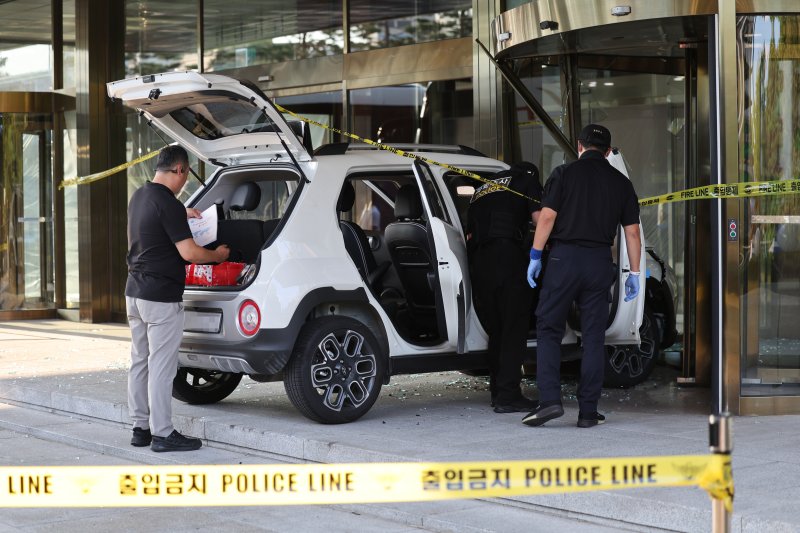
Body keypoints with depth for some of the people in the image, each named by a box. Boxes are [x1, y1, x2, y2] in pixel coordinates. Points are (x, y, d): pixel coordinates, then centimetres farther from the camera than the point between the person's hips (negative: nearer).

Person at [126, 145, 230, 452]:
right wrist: (217, 255, -3)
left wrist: (183, 215, 30)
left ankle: (141, 427, 19)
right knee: (161, 367, -5)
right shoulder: (168, 205, -18)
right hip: (161, 299, -9)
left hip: (134, 293, 9)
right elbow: (189, 252, -20)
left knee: (140, 363, 13)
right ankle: (162, 434, -2)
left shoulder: (139, 196, 10)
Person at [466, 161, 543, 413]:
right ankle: (508, 395, -9)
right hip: (507, 256, -6)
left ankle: (498, 392, 19)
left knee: (495, 330, 15)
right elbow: (539, 218, 0)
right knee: (514, 329, -4)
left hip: (478, 261, 6)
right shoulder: (527, 180, 15)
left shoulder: (480, 191, 31)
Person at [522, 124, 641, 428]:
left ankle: (550, 400, -8)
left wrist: (535, 256, -2)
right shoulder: (621, 183, 10)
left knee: (548, 329, 6)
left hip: (564, 258, -2)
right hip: (600, 263, 2)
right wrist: (634, 273, 13)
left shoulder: (564, 174, 1)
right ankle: (588, 412, 5)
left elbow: (547, 217, -7)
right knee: (593, 337, 6)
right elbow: (632, 232, 8)